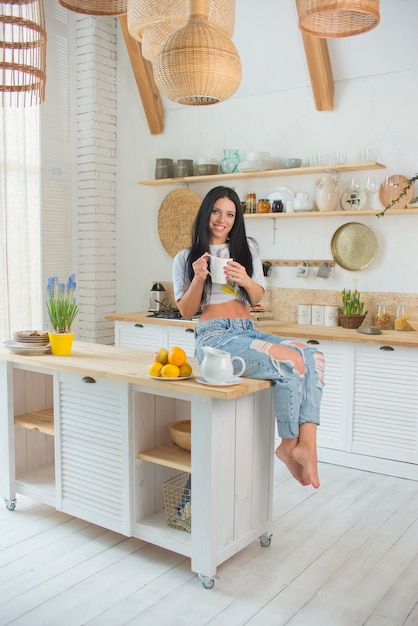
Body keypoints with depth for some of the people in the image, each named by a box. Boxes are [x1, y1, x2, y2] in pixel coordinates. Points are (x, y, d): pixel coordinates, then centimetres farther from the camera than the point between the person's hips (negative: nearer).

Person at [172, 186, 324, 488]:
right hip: (215, 336, -5)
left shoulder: (248, 247, 20)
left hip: (248, 332, 5)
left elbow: (258, 297, 13)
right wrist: (199, 278, -13)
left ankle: (306, 443, -27)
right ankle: (289, 444, -10)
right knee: (292, 361, -28)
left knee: (314, 356, -24)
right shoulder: (186, 258, 11)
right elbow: (186, 311, 5)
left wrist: (246, 280, -10)